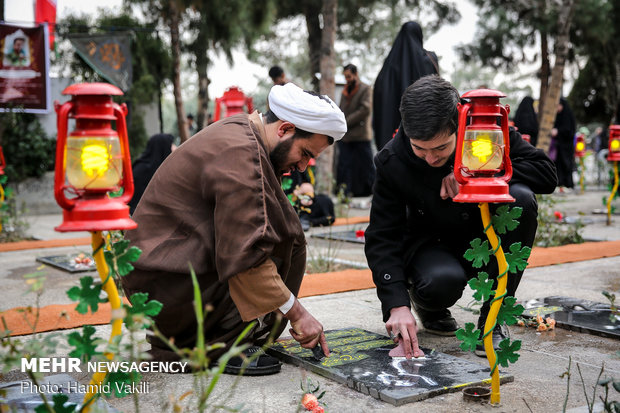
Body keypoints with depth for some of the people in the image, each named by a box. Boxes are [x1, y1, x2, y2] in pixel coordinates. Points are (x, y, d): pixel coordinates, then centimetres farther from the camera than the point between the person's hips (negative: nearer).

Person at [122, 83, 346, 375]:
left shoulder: (240, 131, 10)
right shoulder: (240, 154, -21)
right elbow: (245, 255, -25)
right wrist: (296, 312, -17)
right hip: (165, 284, -10)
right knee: (284, 240, -13)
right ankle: (221, 346, -8)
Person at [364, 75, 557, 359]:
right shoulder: (392, 162, -20)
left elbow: (546, 173, -18)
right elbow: (381, 238, -21)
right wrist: (397, 305, -34)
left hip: (487, 240, 3)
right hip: (433, 246, -2)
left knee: (520, 199, -30)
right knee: (441, 282, -37)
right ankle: (428, 305, 5)